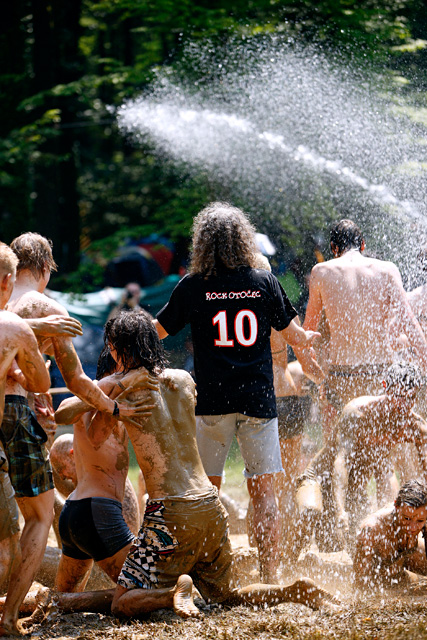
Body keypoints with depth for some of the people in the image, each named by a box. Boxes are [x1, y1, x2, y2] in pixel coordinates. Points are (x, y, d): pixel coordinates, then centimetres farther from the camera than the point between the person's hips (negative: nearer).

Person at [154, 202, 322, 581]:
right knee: (264, 491, 4)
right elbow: (294, 336, 10)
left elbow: (157, 332, 9)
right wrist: (313, 338, 33)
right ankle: (269, 579, 0)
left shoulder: (193, 287, -2)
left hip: (212, 401, -1)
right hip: (258, 400, 1)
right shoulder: (264, 282, 2)